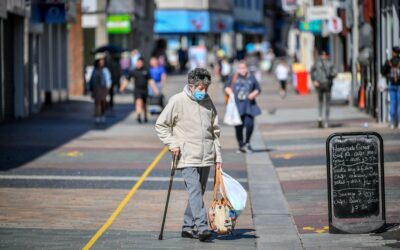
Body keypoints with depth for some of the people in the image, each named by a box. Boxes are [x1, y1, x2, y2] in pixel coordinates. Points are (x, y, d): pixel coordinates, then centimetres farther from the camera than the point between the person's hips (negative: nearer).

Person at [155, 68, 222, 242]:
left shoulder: (208, 102, 10)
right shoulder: (177, 101, -5)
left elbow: (215, 131, 16)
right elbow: (161, 125, 1)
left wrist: (218, 157, 13)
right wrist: (172, 143, -10)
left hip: (206, 157, 6)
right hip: (187, 157, -6)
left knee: (198, 192, 8)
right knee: (194, 190, -17)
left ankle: (188, 227, 17)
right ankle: (202, 227, -24)